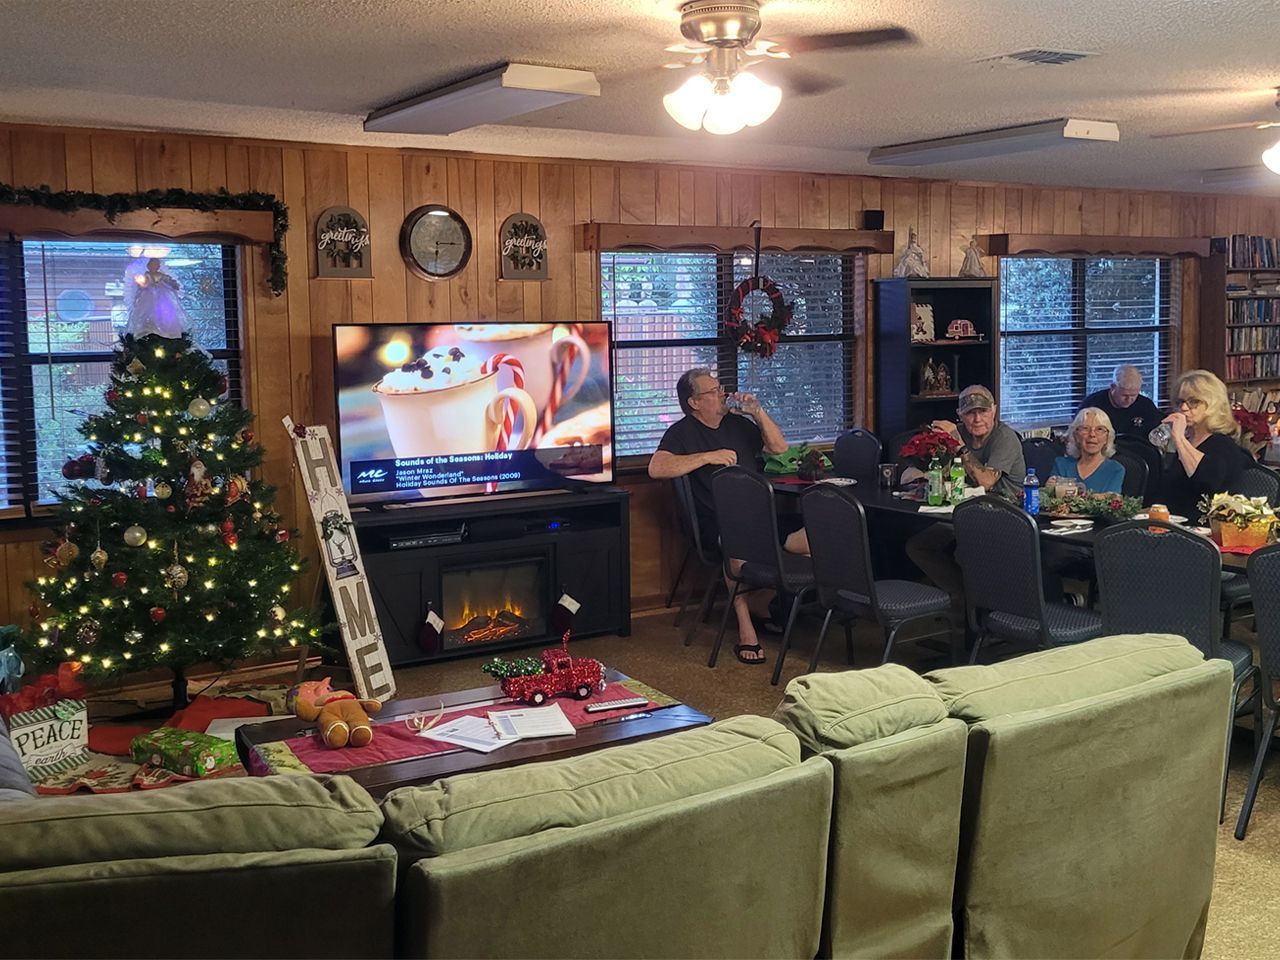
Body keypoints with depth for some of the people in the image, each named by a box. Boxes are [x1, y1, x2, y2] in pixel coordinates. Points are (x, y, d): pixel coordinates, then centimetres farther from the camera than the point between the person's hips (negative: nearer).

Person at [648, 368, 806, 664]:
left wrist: (759, 413, 8)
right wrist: (708, 456, -15)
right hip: (717, 520, -5)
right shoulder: (682, 432, 4)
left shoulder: (737, 423, 22)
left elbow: (780, 448, 21)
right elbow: (656, 468, -13)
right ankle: (746, 629, -29)